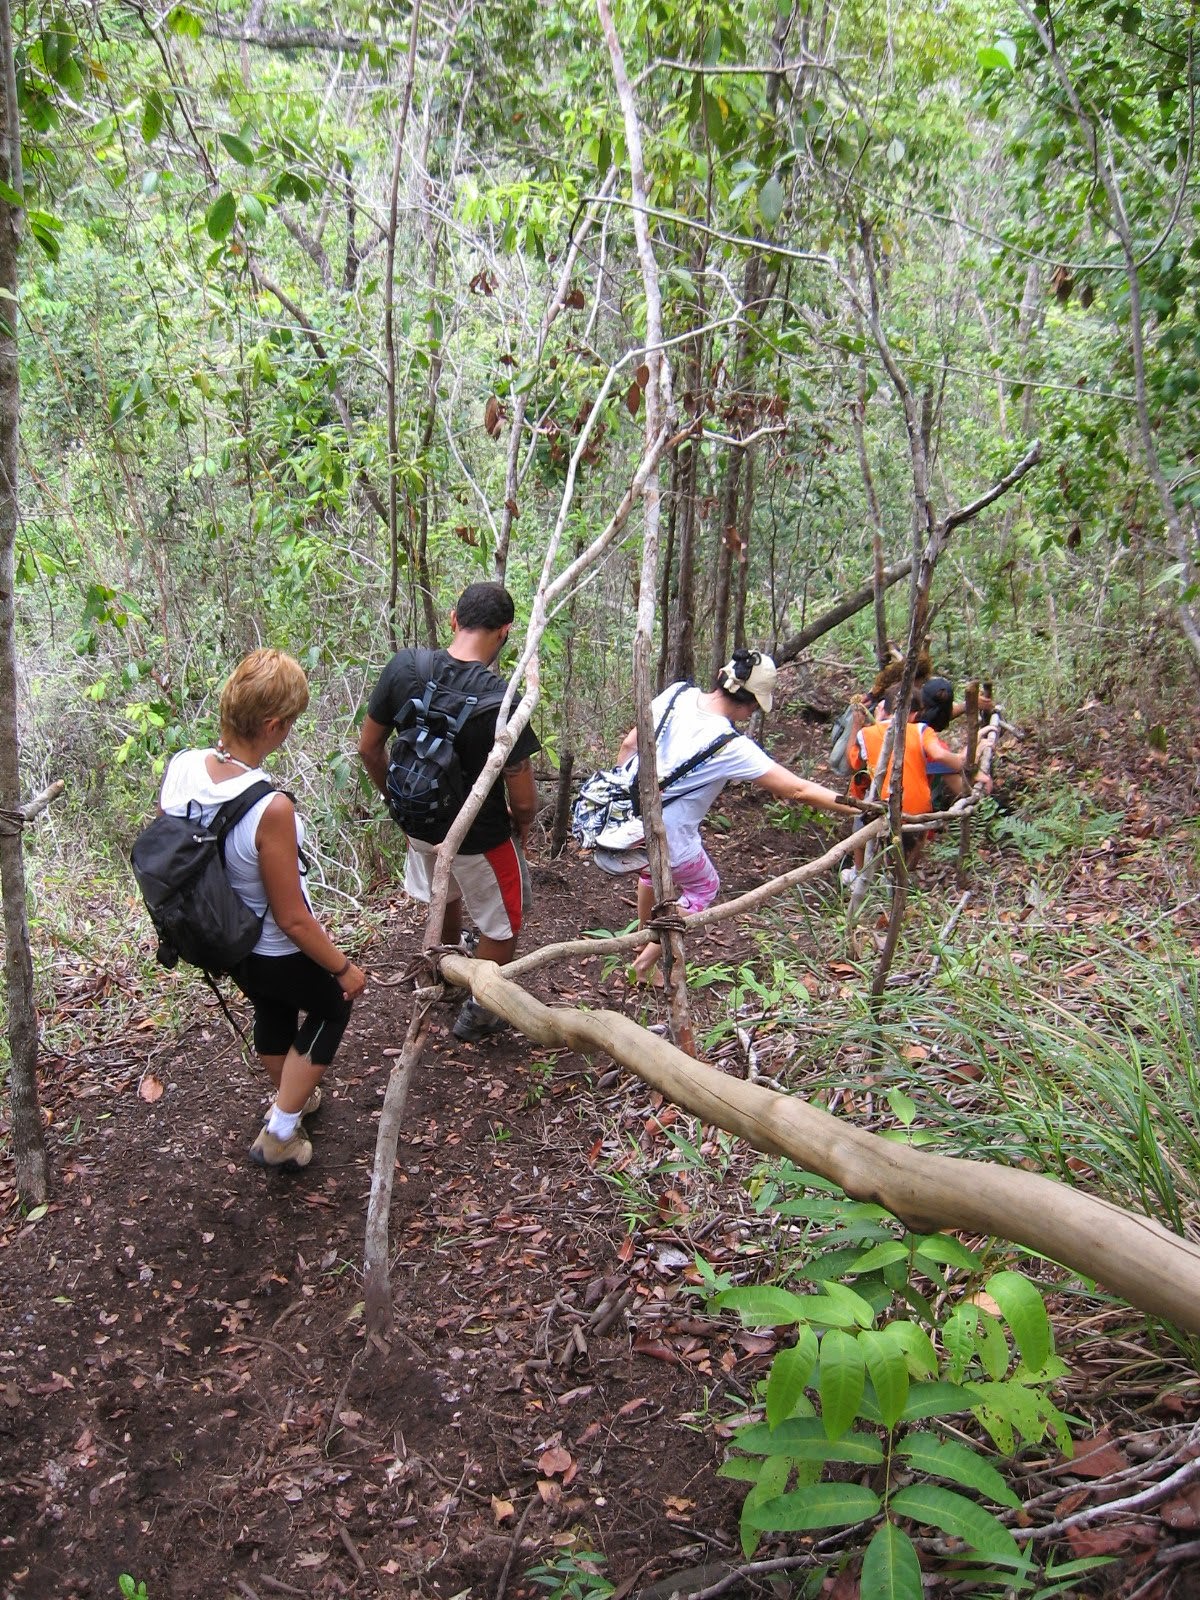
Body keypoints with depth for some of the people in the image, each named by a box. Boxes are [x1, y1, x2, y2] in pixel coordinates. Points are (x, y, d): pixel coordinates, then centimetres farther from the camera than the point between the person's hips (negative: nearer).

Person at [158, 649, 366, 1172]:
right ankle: (280, 1134, 29)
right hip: (276, 952, -6)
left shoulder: (180, 769, -19)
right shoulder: (271, 809, -38)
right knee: (332, 1006, 25)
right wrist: (344, 967, -10)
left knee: (271, 1007, 34)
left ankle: (290, 1097, 59)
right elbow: (290, 918, -27)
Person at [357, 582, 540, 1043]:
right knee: (503, 927, 22)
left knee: (443, 896, 36)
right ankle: (475, 1015, 38)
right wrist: (521, 823, 1)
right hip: (480, 836, -5)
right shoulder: (502, 701, -28)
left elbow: (369, 748, -4)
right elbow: (523, 801, -22)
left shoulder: (404, 667, -15)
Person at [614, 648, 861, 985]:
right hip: (669, 839, -6)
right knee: (703, 887, 25)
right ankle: (647, 962, 30)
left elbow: (630, 744, 1)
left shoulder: (677, 693, -10)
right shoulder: (731, 747, -25)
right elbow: (798, 790, -21)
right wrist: (862, 809, -11)